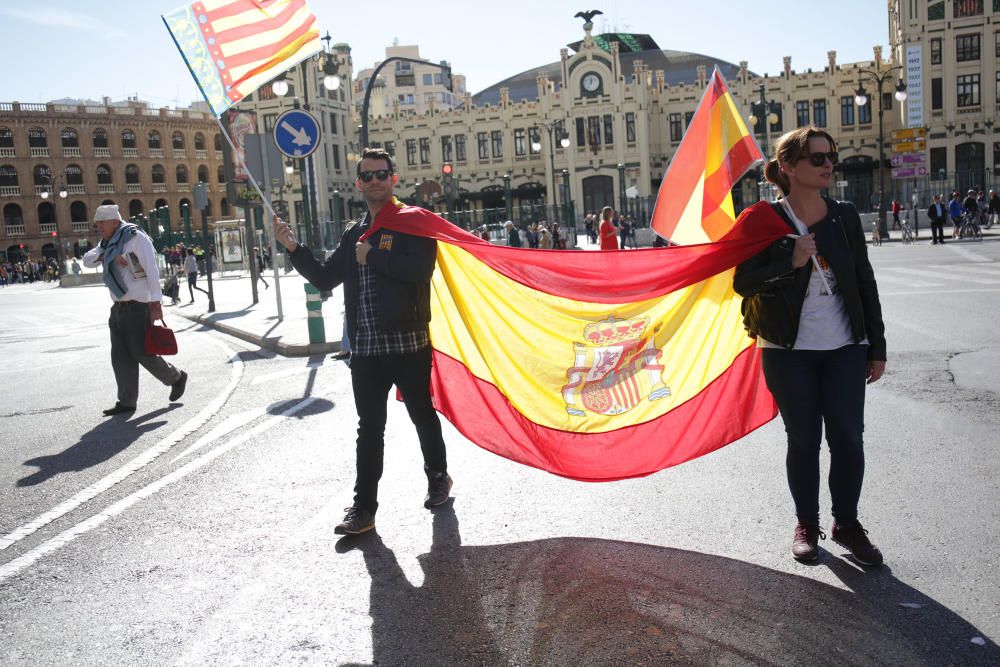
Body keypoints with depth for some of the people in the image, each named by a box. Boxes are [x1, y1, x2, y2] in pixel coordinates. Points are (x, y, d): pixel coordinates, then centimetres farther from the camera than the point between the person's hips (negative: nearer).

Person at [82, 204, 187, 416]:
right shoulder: (108, 243, 16)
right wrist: (106, 255, -14)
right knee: (120, 356, 5)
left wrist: (156, 303, -22)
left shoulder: (135, 237, -10)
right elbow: (87, 260, 7)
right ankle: (126, 402, 9)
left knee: (142, 353, -5)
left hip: (138, 307, -8)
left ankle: (176, 378, 16)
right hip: (119, 308, 8)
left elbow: (152, 271, -16)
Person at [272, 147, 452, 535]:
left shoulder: (413, 223, -5)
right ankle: (363, 507, 15)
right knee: (369, 428, 9)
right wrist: (293, 249, 4)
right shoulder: (355, 233, 14)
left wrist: (373, 256, -14)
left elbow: (419, 269, -23)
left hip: (408, 343, -5)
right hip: (365, 347, 5)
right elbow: (324, 279, 16)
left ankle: (438, 478, 35)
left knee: (423, 416, 12)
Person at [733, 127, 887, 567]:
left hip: (845, 349, 3)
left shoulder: (845, 216, 4)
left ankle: (847, 523, 21)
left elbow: (864, 282, 8)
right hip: (789, 351, -2)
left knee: (848, 436, 2)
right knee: (803, 439, 6)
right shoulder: (765, 220, -5)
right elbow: (743, 281, -8)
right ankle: (806, 525, 24)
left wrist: (877, 347, 7)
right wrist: (791, 262, -22)